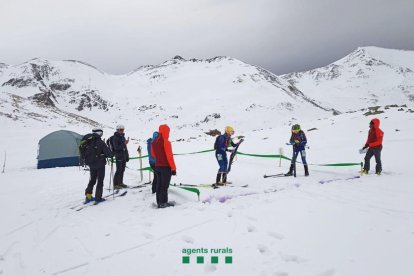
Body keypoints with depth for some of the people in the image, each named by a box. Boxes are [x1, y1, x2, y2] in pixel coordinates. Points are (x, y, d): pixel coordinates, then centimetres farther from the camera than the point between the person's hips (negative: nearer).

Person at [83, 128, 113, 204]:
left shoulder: (88, 142, -3)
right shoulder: (101, 143, -18)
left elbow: (84, 153, 6)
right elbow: (109, 154, -20)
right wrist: (111, 155, 2)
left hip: (91, 164, 5)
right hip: (100, 165, -5)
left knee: (92, 180, 20)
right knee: (100, 181, 5)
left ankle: (88, 196, 19)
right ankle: (98, 198, 6)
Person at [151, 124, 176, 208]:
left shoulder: (154, 142, 7)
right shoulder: (166, 142, -17)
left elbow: (153, 154, 17)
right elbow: (169, 156, -17)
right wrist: (173, 168, -13)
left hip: (157, 166, 7)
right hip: (166, 167, -7)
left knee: (159, 185, 13)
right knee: (164, 186, -1)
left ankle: (159, 202, 19)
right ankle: (163, 203, 2)